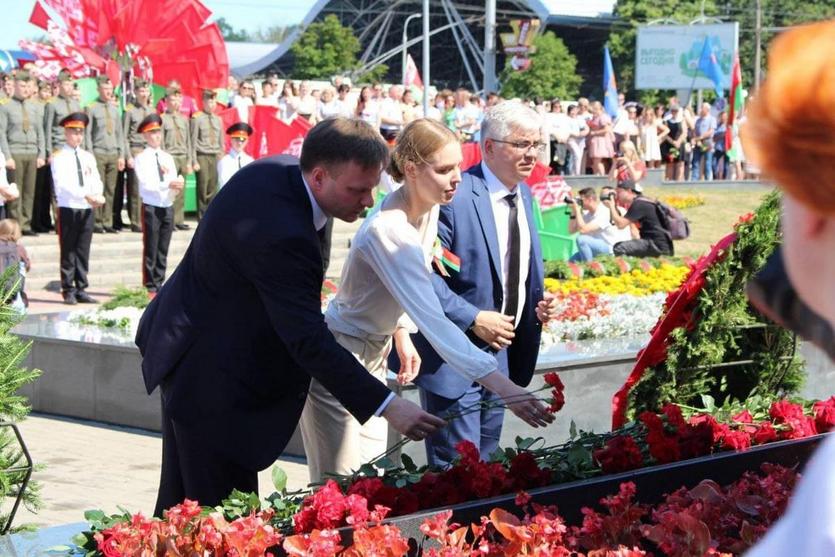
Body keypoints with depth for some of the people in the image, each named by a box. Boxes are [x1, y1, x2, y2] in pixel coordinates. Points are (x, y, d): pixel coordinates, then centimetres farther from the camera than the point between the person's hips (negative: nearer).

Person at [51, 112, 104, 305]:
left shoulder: (88, 157, 13)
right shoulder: (58, 157, -4)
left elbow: (96, 180, 7)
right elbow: (62, 184, -15)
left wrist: (98, 195, -15)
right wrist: (86, 195, -24)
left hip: (88, 209, 5)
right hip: (68, 209, -5)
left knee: (83, 252, 7)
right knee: (68, 252, 1)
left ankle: (81, 290, 12)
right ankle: (68, 291, 6)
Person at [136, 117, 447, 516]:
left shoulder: (277, 169, -3)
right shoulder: (281, 236, -33)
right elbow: (309, 341, -32)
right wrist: (387, 407, -31)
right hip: (211, 374, -10)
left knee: (184, 497, 19)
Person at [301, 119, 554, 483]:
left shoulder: (429, 208, -3)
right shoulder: (388, 231, -31)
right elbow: (432, 320, -38)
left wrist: (402, 336, 11)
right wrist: (503, 387, -43)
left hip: (375, 352, 9)